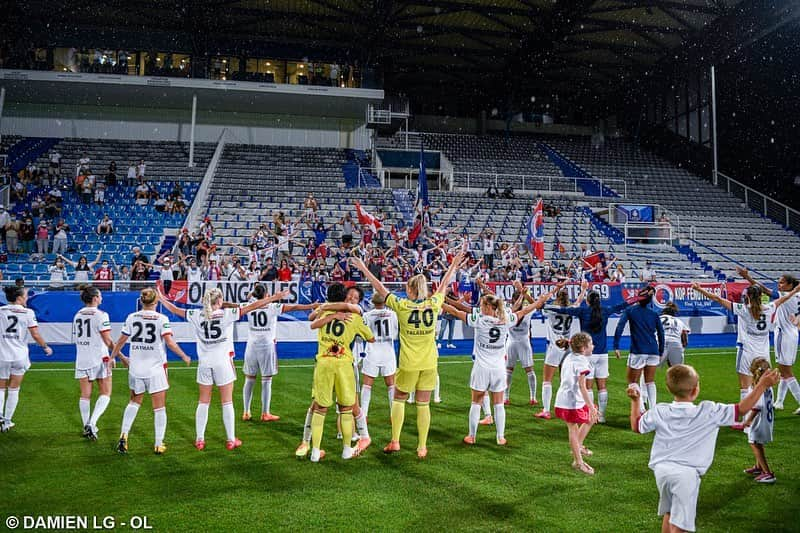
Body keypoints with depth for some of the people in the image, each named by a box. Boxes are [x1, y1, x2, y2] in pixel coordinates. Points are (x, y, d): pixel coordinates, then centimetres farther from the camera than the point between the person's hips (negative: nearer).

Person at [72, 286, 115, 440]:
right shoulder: (101, 315, -11)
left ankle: (87, 427, 16)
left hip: (81, 359, 6)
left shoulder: (77, 315, 9)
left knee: (85, 395, 11)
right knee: (105, 394, 3)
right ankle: (92, 423, -13)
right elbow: (108, 340, -13)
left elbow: (75, 339, 14)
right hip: (99, 358, -6)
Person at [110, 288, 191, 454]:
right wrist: (184, 356, -2)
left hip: (135, 368, 3)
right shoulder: (162, 319, -8)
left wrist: (114, 356, 22)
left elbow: (121, 341, 5)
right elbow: (170, 342, -15)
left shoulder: (131, 317, 1)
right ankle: (159, 444, 9)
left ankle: (124, 435, 12)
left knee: (134, 402, 23)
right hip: (156, 369, -3)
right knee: (159, 408, 6)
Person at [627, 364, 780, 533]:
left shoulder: (659, 412, 4)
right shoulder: (709, 412, -6)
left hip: (661, 469, 5)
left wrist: (635, 401, 31)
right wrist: (762, 385, 9)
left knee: (669, 514, 24)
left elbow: (636, 425, 17)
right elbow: (741, 409, 1)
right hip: (687, 474, -4)